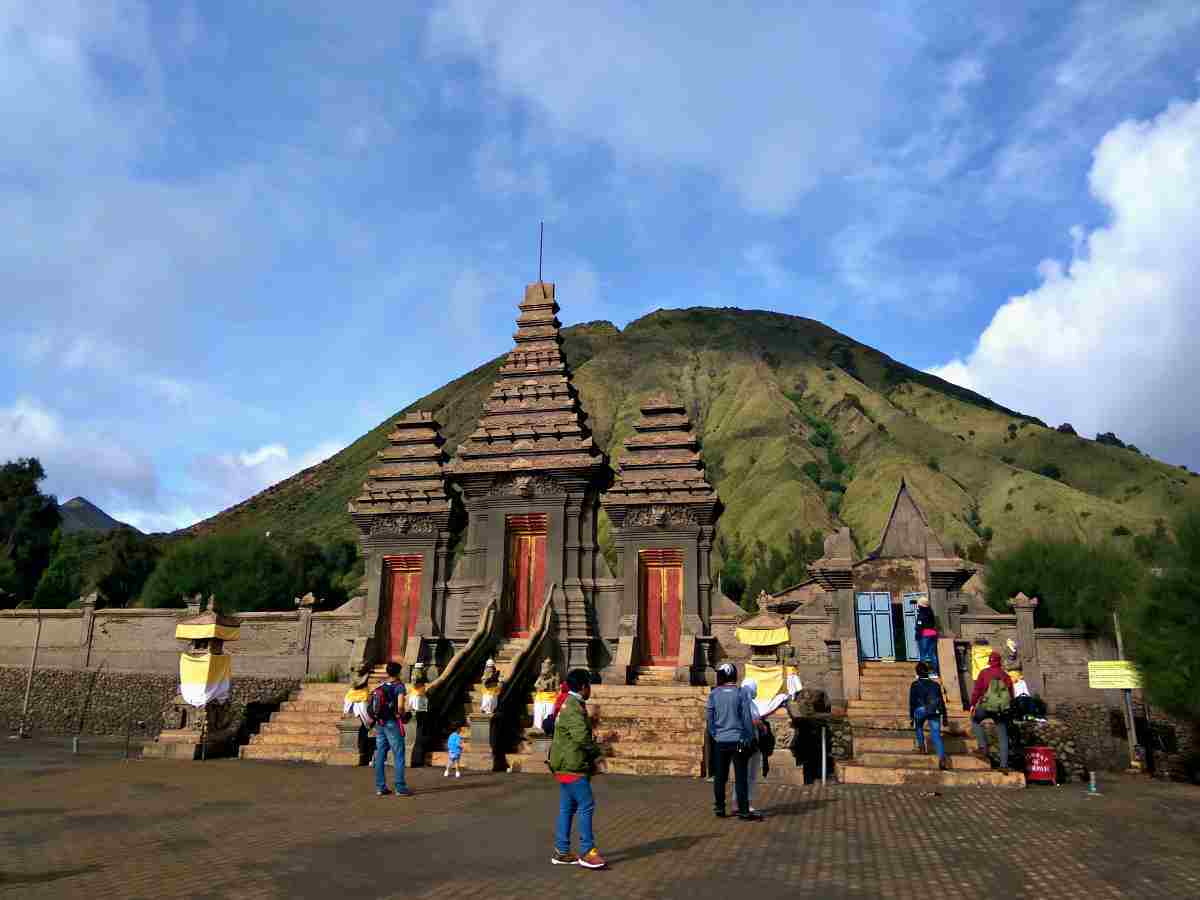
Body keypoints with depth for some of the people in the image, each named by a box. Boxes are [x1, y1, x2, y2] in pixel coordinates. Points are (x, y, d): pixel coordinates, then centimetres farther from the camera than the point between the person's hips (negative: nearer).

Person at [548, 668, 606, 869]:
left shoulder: (568, 704, 15)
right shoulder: (574, 707, -18)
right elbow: (581, 737, -28)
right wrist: (596, 751, -9)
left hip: (566, 765, 10)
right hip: (572, 765, -10)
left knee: (567, 807, 13)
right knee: (586, 805, -7)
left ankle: (561, 852, 18)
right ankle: (586, 852, -3)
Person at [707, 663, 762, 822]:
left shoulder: (714, 694, -1)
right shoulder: (740, 693, -7)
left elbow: (709, 717, 3)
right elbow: (747, 718, -6)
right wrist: (750, 738, 3)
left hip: (720, 742, 3)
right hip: (738, 740, -3)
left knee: (720, 776, 13)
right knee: (740, 777, 1)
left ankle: (719, 808, 20)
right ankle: (743, 811, 1)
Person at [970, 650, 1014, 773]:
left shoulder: (984, 673, 0)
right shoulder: (1005, 675, 10)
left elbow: (977, 689, -6)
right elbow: (1011, 694, 14)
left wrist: (973, 704, -1)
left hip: (987, 706, -3)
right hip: (1003, 709, 3)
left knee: (975, 720, 23)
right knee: (1003, 737, 11)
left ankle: (983, 748, 9)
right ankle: (1004, 765, 8)